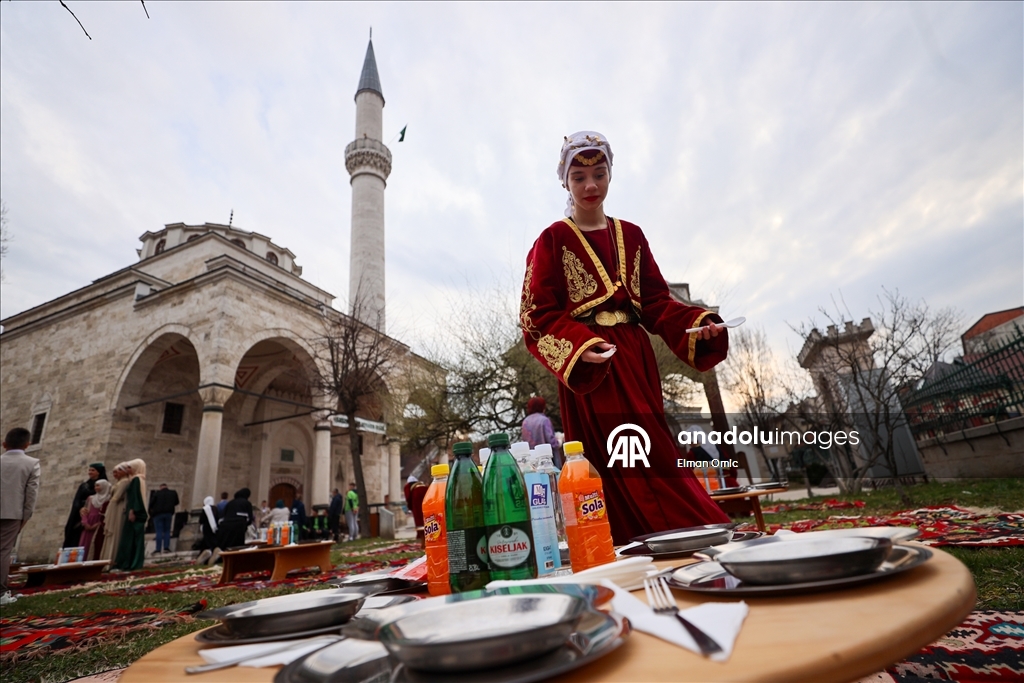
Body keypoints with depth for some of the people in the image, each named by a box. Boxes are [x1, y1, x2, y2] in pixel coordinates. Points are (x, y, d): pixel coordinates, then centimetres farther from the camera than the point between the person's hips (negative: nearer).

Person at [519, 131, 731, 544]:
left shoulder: (630, 235, 16)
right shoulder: (553, 240, 1)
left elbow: (656, 301, 14)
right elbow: (539, 315, -5)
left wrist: (698, 324, -3)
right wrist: (580, 346, -22)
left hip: (635, 362, 5)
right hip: (589, 366, -5)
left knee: (651, 460, 6)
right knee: (621, 470, -8)